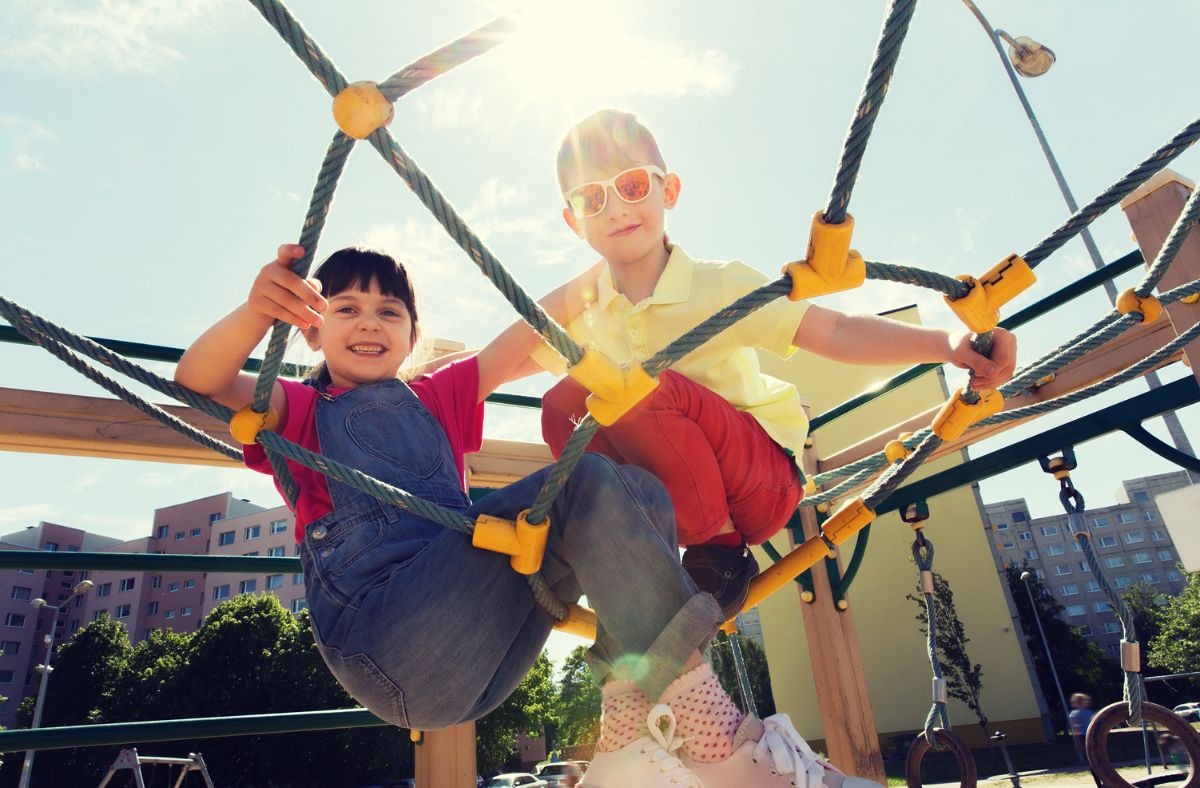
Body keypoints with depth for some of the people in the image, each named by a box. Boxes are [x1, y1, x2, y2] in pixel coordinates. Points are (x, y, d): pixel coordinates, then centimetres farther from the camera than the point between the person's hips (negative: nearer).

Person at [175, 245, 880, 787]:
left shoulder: (438, 400, 28)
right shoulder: (299, 411, 17)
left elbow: (525, 342, 17)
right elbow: (200, 381, -4)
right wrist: (256, 311, -25)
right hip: (382, 650, -5)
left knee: (635, 493, -12)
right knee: (584, 485, -24)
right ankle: (705, 727, -27)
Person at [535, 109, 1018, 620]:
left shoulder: (719, 286, -14)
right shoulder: (578, 311, -1)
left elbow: (838, 334, -23)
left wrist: (948, 344, -34)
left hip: (762, 479, -4)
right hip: (674, 492, 4)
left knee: (644, 390, -32)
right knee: (563, 406, -19)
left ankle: (722, 548, -11)